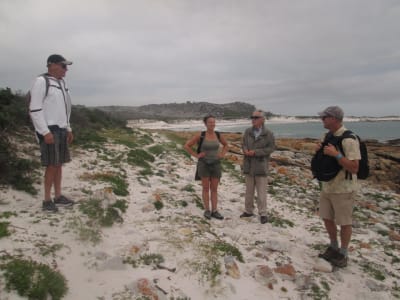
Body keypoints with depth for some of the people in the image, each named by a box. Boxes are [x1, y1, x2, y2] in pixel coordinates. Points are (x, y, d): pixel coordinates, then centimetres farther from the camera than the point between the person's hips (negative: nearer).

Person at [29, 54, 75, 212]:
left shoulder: (60, 83, 15)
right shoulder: (41, 81, -12)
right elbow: (35, 109, -17)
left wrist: (68, 129, 18)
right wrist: (45, 132, -22)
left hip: (60, 129, 9)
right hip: (48, 130, -9)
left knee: (59, 163, 10)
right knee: (52, 165, -9)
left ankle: (58, 196, 18)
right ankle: (47, 200, 1)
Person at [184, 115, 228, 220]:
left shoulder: (218, 135, 0)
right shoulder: (200, 135, -10)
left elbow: (226, 145, 19)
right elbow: (187, 146, -5)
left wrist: (222, 154, 4)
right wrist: (196, 155, -10)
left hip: (215, 165, 3)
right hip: (204, 164, -3)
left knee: (214, 189, 6)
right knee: (206, 188, 3)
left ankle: (214, 211, 13)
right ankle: (207, 210, 14)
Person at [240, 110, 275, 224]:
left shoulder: (268, 134, -7)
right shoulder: (248, 131, 6)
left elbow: (271, 148, -10)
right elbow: (243, 144, 12)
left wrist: (255, 152, -18)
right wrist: (245, 151, -12)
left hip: (261, 166, -4)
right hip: (248, 166, 5)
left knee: (261, 192, 0)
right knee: (249, 190, 14)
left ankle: (263, 214, 11)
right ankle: (248, 211, 27)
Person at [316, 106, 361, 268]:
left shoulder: (348, 139, -20)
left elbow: (354, 168, -23)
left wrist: (336, 154, -28)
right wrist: (319, 150, -3)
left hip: (342, 189, -8)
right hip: (327, 186, 8)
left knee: (344, 222, 9)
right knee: (327, 218, 17)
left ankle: (343, 254, 26)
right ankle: (333, 248, 37)